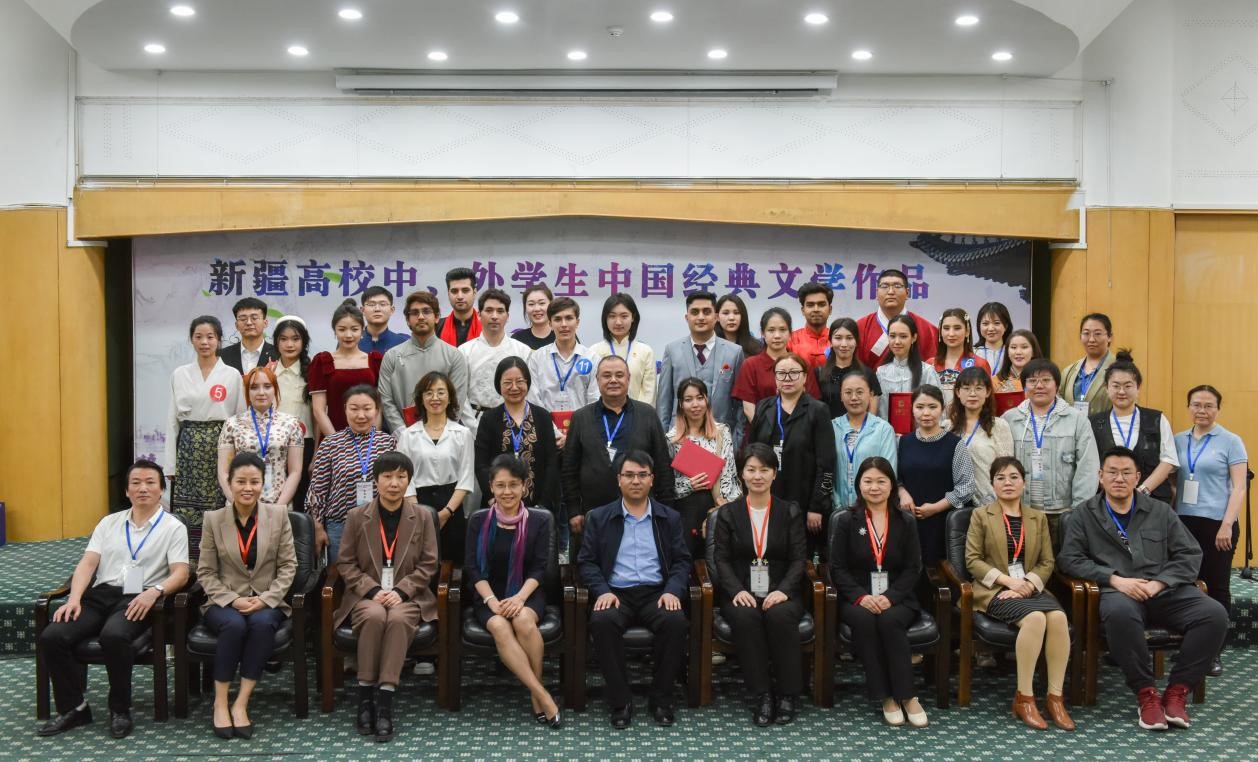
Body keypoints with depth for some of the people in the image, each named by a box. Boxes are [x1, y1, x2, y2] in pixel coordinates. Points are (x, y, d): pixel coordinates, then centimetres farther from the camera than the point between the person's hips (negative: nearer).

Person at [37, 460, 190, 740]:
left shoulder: (173, 527, 6)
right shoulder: (108, 523, 18)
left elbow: (180, 573, -4)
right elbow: (87, 564, 10)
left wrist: (154, 591, -24)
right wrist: (74, 598, -9)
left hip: (138, 599, -4)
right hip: (100, 594, 5)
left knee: (113, 636, -35)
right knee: (52, 636, -21)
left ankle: (120, 709, -13)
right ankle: (73, 707, -3)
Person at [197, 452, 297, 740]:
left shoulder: (279, 515, 2)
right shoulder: (213, 519, 2)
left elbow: (288, 565, 2)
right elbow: (206, 572, 2)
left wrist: (265, 598, -12)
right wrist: (232, 600, -13)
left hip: (267, 602, 0)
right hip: (225, 602, 0)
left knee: (262, 624, -34)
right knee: (235, 625, -33)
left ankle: (241, 703, -24)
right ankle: (220, 702, -17)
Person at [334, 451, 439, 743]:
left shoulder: (423, 516, 4)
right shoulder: (357, 516, 4)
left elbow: (428, 564, 3)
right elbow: (345, 563, 4)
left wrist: (400, 591, -12)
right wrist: (373, 590, -11)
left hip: (407, 596, 0)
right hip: (366, 595, 0)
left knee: (398, 618, -34)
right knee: (375, 616, -34)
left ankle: (384, 702, -33)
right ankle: (365, 696, -23)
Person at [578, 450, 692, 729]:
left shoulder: (670, 518, 14)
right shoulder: (599, 517, 11)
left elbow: (681, 560, 9)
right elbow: (587, 561, 6)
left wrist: (673, 591, -10)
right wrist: (602, 591, -12)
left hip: (657, 593, 1)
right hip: (616, 593, -1)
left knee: (675, 621, -31)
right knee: (602, 621, -34)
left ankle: (661, 699, -13)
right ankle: (620, 700, -19)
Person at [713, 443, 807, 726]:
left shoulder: (791, 512, 10)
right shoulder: (728, 513, 10)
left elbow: (799, 558, 2)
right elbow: (722, 559, 2)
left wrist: (783, 590, -17)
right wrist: (738, 590, -17)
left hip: (780, 592, 0)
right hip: (741, 593, 0)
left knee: (780, 616, -34)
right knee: (745, 617, -34)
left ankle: (788, 694, -18)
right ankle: (763, 695, -22)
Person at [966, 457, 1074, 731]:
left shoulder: (1038, 518, 18)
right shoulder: (981, 515, 8)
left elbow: (1046, 562, 11)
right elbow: (973, 560, 1)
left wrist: (1028, 583, -9)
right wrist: (1007, 580, -11)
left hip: (1031, 588, 4)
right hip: (995, 590, -3)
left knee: (1058, 617, -30)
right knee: (1035, 618, -33)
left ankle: (1055, 696, -22)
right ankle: (1024, 697, -25)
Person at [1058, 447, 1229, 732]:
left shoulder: (1160, 511, 17)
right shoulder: (1085, 514, 11)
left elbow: (1190, 554, 10)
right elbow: (1069, 559, 1)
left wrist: (1158, 583, -8)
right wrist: (1115, 579, -12)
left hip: (1165, 591, 3)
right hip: (1119, 592, -3)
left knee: (1214, 614, -25)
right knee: (1119, 612, -39)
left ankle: (1177, 690, -10)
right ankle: (1146, 692, -21)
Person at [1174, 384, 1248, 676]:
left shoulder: (1231, 441, 0)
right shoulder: (1178, 440, 9)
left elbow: (1239, 488, -4)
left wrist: (1227, 525, -12)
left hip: (1217, 525, -3)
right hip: (1184, 522, 3)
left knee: (1216, 588, 2)